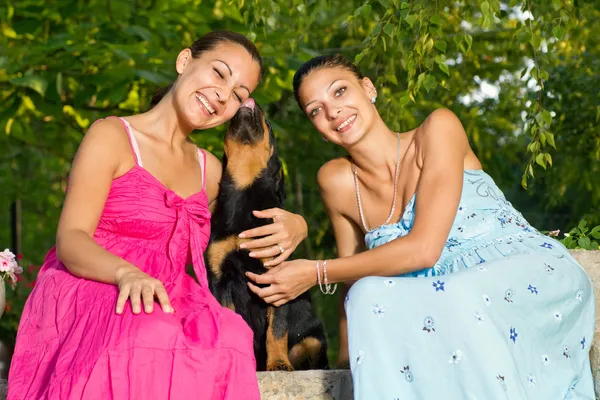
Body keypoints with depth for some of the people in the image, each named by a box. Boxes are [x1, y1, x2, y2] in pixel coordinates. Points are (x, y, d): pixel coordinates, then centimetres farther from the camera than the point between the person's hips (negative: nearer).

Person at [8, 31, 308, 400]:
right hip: (87, 298, -5)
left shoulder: (211, 170, 20)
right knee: (153, 336, -40)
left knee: (230, 336, -32)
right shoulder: (112, 136, 3)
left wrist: (294, 226, 8)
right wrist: (127, 273, -32)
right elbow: (71, 241, -9)